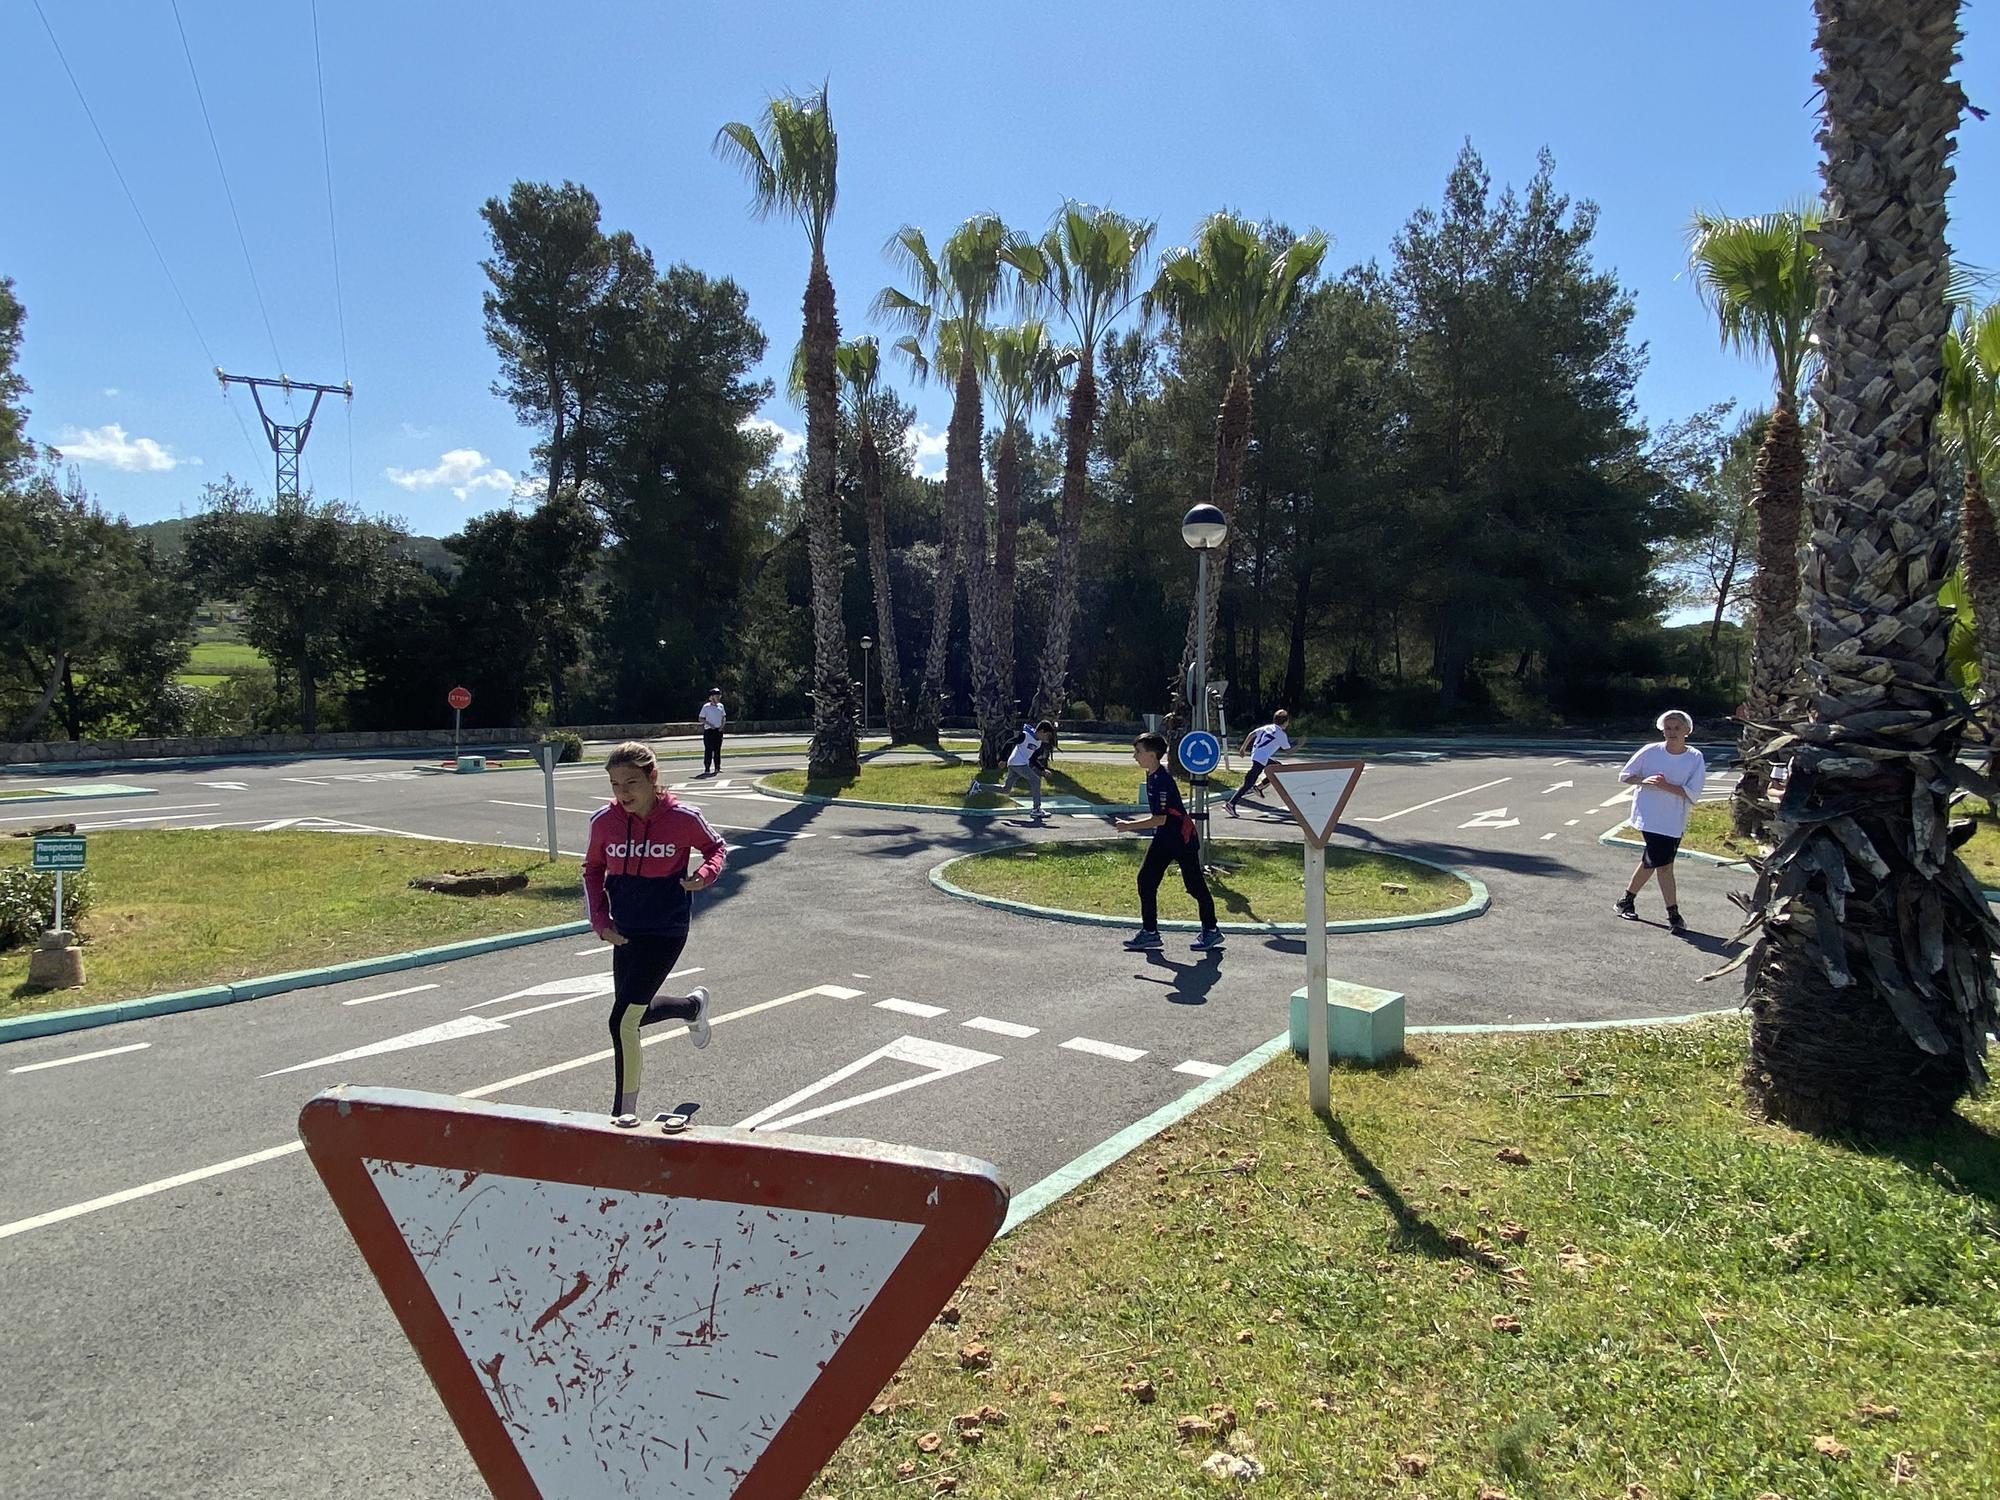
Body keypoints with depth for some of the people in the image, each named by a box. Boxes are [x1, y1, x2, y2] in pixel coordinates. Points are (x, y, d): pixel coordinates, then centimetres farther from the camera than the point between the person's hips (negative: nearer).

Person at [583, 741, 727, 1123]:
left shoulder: (683, 819, -16)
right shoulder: (604, 821, -7)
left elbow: (716, 847, 4)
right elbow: (592, 869, 10)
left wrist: (704, 875, -18)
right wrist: (600, 920, -2)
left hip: (666, 932, -5)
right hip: (625, 930, 5)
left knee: (623, 1020, -11)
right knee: (635, 1012, 19)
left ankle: (625, 1112, 8)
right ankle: (694, 1005, 51)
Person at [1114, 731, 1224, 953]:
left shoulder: (1162, 779, -24)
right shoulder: (1151, 776, 6)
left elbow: (1160, 819, -25)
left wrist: (1129, 826, -21)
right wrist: (1131, 824, 14)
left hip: (1182, 838, -10)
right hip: (1164, 839, 10)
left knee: (1195, 884, 2)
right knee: (1146, 880, 5)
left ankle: (1211, 930, 17)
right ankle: (1150, 931, 11)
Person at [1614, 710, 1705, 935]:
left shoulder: (1695, 758, -4)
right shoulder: (1651, 752, -5)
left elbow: (1693, 794, -10)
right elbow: (1625, 775, 4)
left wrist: (1666, 786, -23)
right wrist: (1644, 781, -14)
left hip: (1674, 821, 2)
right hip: (1649, 816, -2)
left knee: (1651, 862, 13)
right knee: (1663, 863, -8)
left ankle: (1627, 899, 31)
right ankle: (1673, 915, 1)